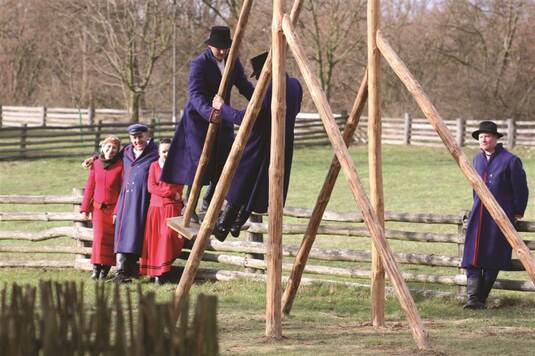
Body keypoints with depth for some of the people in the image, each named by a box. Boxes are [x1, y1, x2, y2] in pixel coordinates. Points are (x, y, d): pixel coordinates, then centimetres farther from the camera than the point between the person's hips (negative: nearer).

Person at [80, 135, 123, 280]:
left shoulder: (120, 165, -7)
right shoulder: (96, 164, 2)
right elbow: (90, 187, 8)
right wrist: (85, 208, 7)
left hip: (114, 208, -2)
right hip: (98, 207, 2)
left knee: (111, 239, 0)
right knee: (99, 237, -5)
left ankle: (105, 269, 7)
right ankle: (96, 268, -1)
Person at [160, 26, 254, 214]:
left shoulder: (233, 62, 2)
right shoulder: (200, 64, -18)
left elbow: (244, 86, 9)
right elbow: (194, 94, -29)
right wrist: (208, 112, -47)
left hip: (221, 117, 6)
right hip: (199, 119, -6)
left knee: (225, 163, 4)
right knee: (199, 163, -12)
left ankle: (209, 201, 21)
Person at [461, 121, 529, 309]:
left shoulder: (510, 160, -8)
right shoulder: (477, 159, 12)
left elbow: (520, 189, -3)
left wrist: (518, 212, 2)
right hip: (479, 214, 5)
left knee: (492, 259, -1)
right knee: (472, 257, -8)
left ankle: (482, 298, 7)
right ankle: (473, 297, -13)